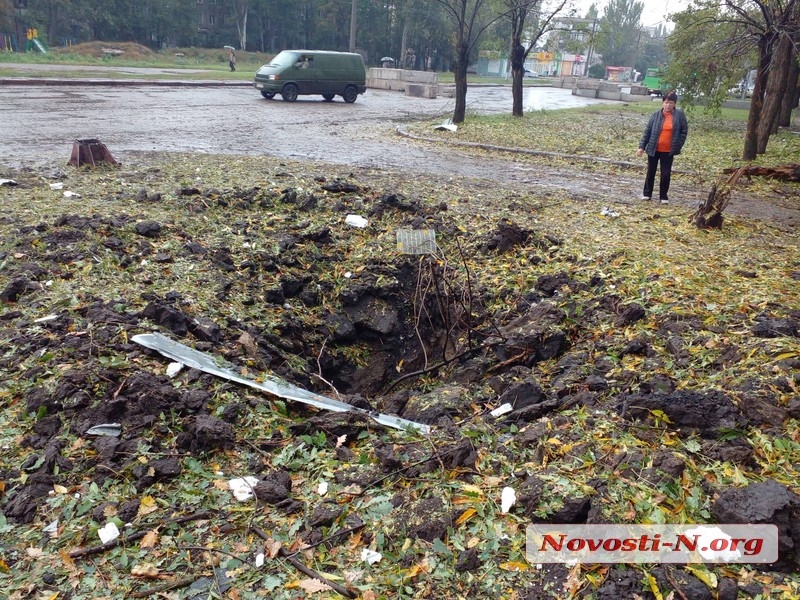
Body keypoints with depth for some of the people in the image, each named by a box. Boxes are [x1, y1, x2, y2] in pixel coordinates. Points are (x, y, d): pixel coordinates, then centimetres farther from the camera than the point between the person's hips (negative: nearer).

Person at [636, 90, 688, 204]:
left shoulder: (679, 115, -4)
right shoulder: (656, 115, -3)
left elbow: (684, 131, 2)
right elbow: (647, 131, -1)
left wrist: (678, 146, -5)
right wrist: (642, 146, -5)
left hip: (668, 151, -1)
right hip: (653, 149, 1)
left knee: (666, 174, 3)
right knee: (651, 172, 11)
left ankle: (663, 196, 15)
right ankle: (647, 193, 24)